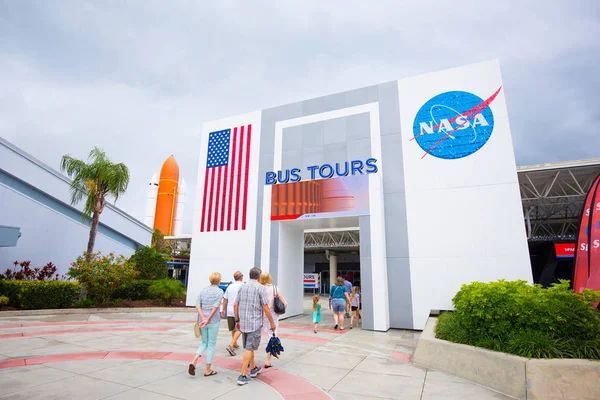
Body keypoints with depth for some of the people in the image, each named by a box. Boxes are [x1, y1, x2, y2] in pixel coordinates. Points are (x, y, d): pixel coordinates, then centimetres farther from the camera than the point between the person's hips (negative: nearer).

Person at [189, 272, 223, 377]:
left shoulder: (203, 290, 7)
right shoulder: (219, 291, -7)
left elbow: (197, 306, -3)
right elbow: (215, 307, -17)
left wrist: (203, 318, -11)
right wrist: (208, 319, -16)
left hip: (202, 319, 5)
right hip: (214, 320, -4)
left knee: (204, 343, 20)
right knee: (211, 344, 9)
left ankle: (194, 362, 1)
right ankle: (207, 370, 16)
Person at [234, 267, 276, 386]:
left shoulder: (242, 287, 5)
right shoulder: (261, 288, -12)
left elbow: (235, 305, 6)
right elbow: (265, 307, -14)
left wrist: (237, 321, 16)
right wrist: (272, 322, -5)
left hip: (243, 323, 6)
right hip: (255, 323, -6)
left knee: (249, 346, 20)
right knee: (249, 348, 0)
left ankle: (253, 368, 35)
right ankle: (242, 376, 0)